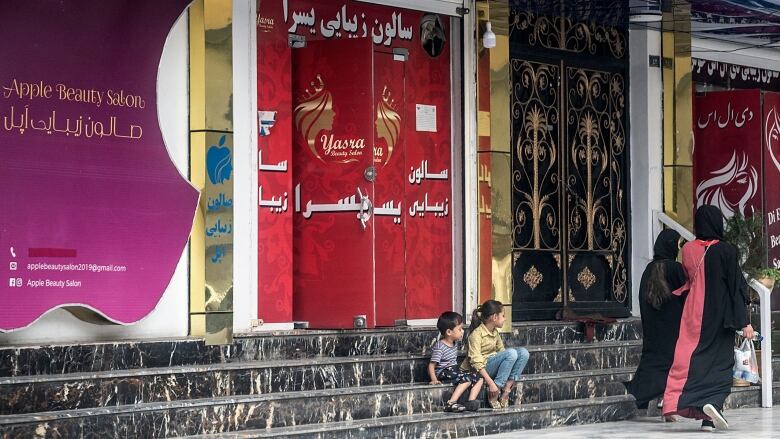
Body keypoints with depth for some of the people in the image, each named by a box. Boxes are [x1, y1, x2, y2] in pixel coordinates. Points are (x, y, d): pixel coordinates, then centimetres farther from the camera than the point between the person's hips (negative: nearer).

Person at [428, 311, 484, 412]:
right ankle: (451, 404, -36)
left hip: (454, 370, 9)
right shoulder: (439, 347, -17)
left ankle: (471, 403, -17)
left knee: (478, 379, -1)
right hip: (443, 373, -9)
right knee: (467, 379, -28)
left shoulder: (455, 343, 10)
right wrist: (434, 380, -32)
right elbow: (431, 366, -20)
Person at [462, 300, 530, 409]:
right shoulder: (476, 334, -15)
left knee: (523, 352, -10)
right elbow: (476, 362, -21)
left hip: (494, 365, 8)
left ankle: (506, 390, -14)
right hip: (481, 370, -8)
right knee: (511, 353, -28)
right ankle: (493, 395, -24)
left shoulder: (495, 332, 10)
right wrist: (490, 383, -28)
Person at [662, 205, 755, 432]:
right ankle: (713, 402, -17)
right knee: (720, 362, 3)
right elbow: (737, 287, -9)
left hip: (694, 315, 3)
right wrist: (744, 322, -8)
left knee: (692, 358, 6)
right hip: (720, 316, -3)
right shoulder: (726, 251, -11)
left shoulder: (688, 249, -1)